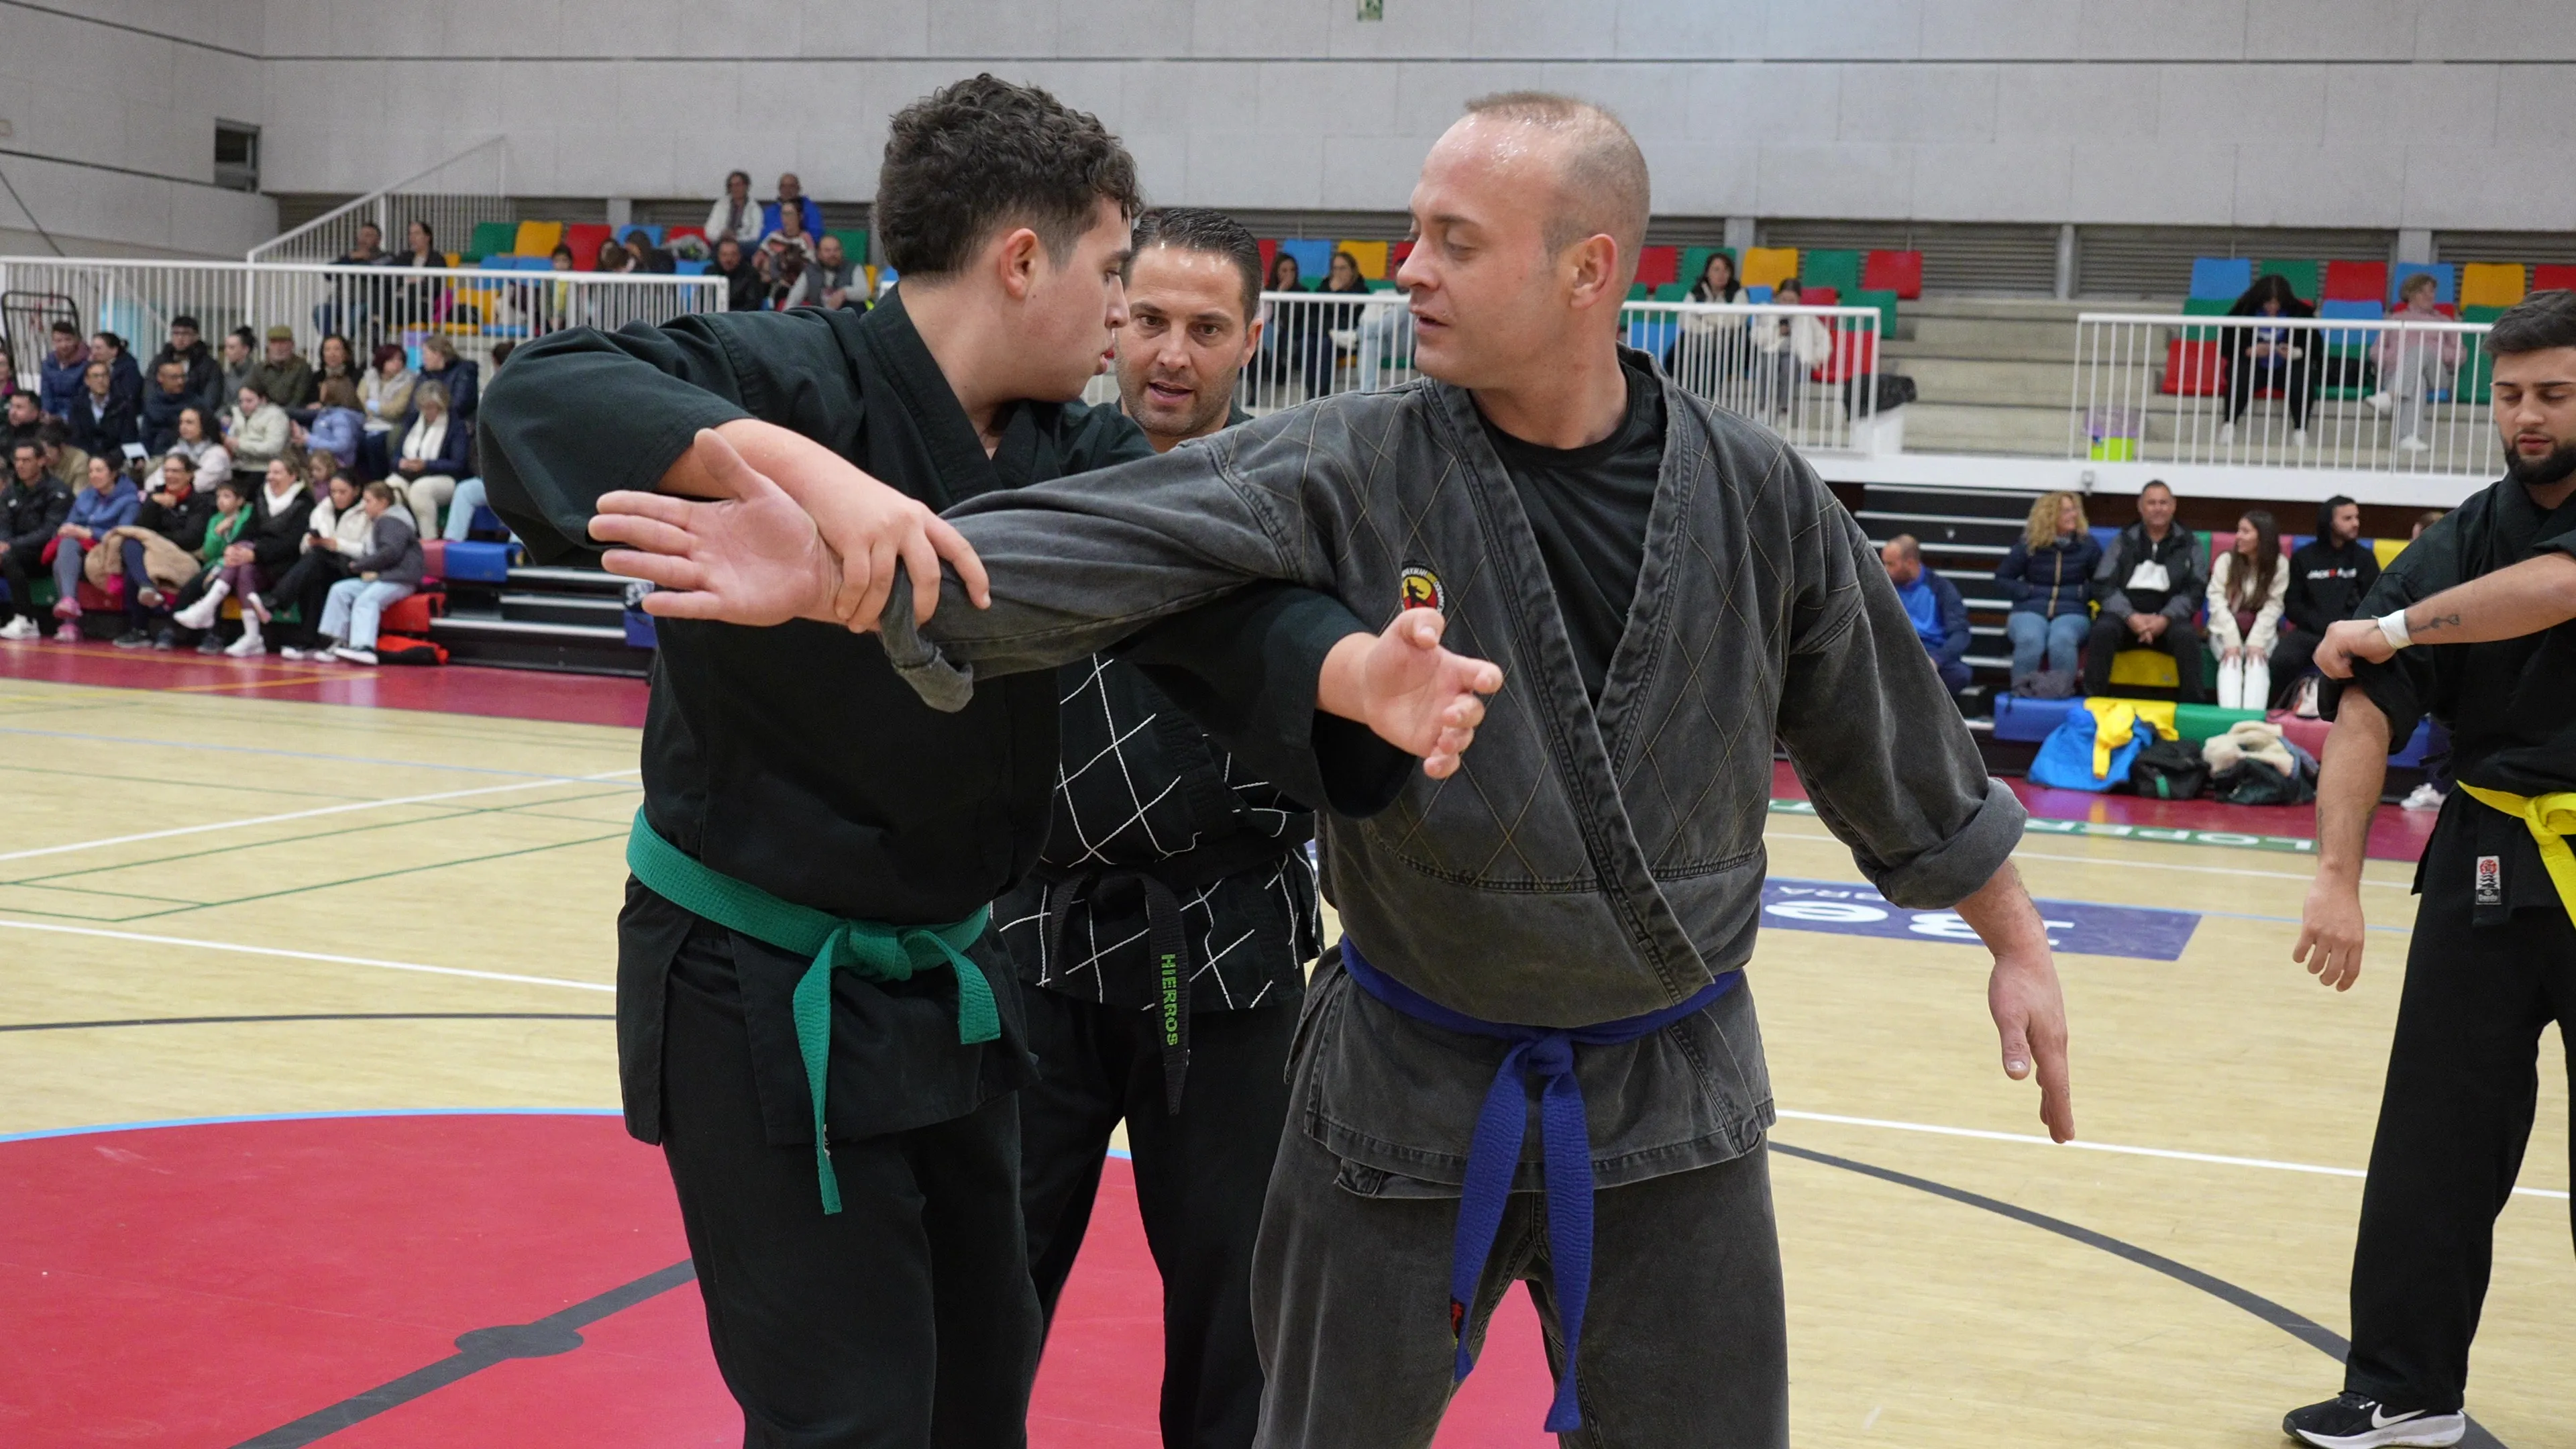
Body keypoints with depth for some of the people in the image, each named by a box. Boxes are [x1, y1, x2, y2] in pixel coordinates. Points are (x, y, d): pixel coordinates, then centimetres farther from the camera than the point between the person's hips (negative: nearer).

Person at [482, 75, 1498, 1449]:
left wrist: (1357, 673, -39)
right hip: (758, 988, -7)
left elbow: (1215, 600, -17)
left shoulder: (1076, 457, 1)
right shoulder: (795, 377, -19)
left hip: (945, 976, 7)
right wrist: (797, 463, -52)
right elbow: (539, 401, -36)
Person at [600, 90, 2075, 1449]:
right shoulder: (1344, 474, -12)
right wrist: (842, 571, -40)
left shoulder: (1756, 496, -7)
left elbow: (1896, 744, 6)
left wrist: (2016, 943, 15)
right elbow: (1084, 548, -24)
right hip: (1412, 1093, 0)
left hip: (1674, 1106, 1)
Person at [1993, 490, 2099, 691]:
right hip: (2031, 610, 0)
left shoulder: (2087, 544, 10)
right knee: (2030, 639, -36)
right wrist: (2025, 593, -4)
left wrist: (2086, 593, -5)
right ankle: (2021, 690, -29)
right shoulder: (2028, 544, 7)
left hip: (2071, 612, 0)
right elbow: (2002, 577, 12)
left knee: (2062, 639, -37)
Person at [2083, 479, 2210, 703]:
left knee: (2187, 635, -33)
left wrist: (2165, 618, -17)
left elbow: (2196, 590, 1)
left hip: (2168, 618, 0)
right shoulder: (2124, 541, 10)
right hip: (2126, 615, 0)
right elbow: (2103, 585, 1)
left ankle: (2196, 705, -27)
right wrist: (2130, 616, -16)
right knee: (2104, 630, -33)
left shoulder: (2189, 544, 10)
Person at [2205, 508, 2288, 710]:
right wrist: (2231, 639, -22)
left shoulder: (2279, 564, -4)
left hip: (2262, 630, 0)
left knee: (2257, 661, -29)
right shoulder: (2225, 560, -2)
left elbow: (2273, 606, -9)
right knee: (2231, 660, -28)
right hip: (2226, 629, 0)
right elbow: (2217, 601, -10)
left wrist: (2256, 641, -22)